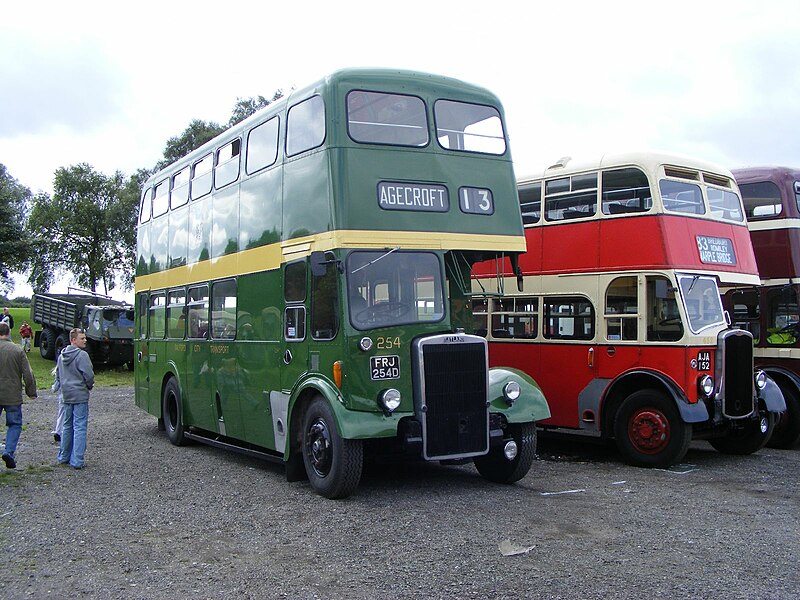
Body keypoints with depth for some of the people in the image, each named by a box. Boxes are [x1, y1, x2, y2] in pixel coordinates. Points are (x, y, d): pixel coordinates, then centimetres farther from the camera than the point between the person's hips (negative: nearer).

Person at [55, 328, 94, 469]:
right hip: (80, 395, -8)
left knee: (67, 427, 18)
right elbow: (89, 375, -18)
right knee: (79, 428, -4)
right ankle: (77, 461, -6)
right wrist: (90, 386, 1)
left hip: (66, 395, 8)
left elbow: (58, 375, 18)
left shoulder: (62, 356, 10)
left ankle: (63, 457, 25)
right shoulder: (82, 355, -16)